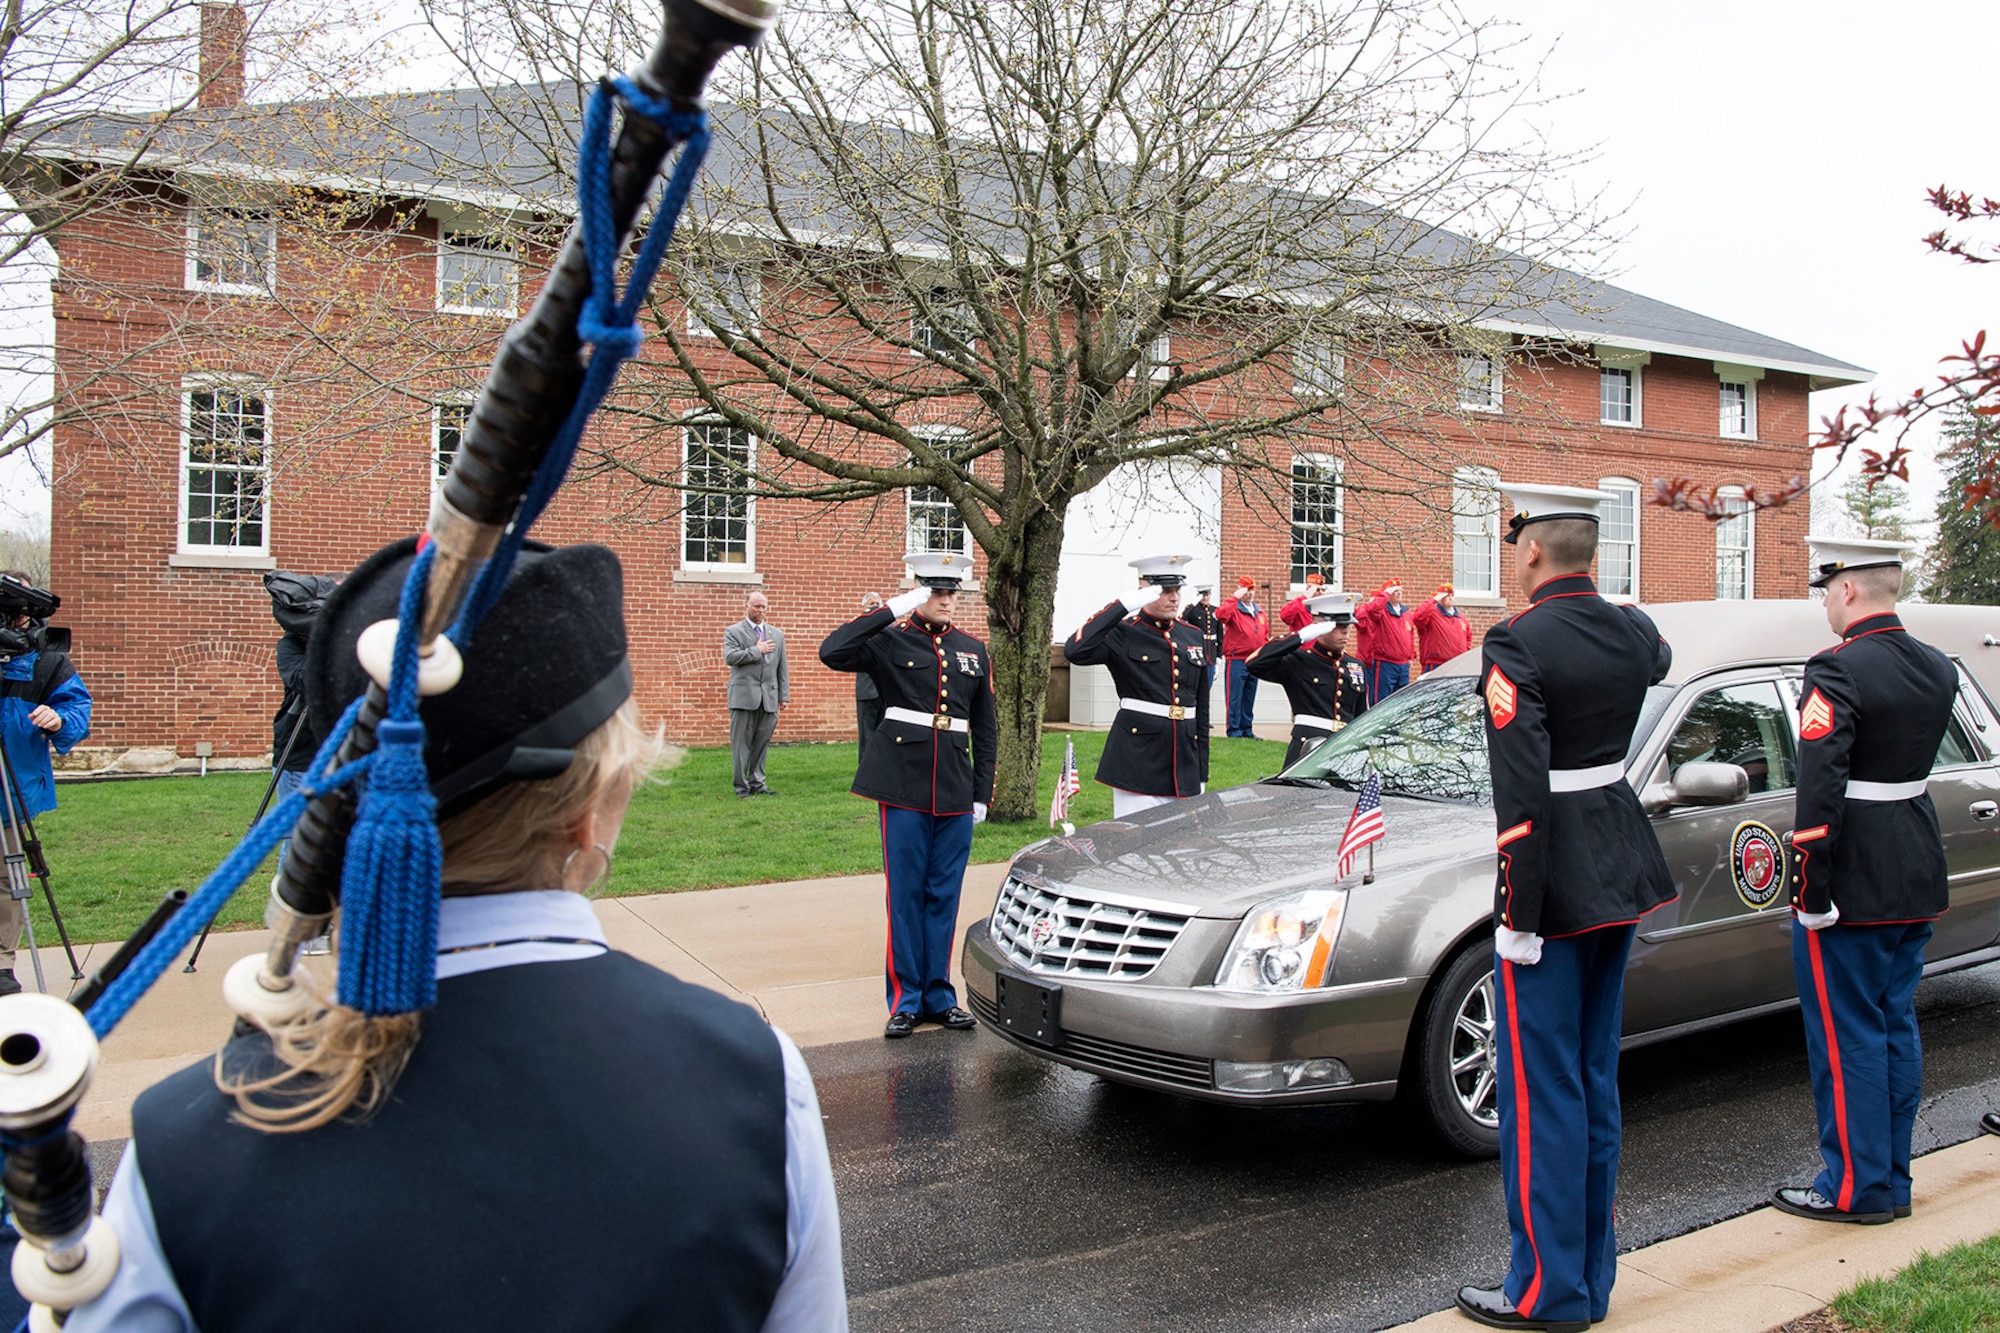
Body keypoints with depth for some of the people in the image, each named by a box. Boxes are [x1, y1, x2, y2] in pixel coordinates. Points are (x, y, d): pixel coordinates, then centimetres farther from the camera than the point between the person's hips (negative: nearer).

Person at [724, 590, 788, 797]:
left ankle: (757, 783, 14)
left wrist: (784, 695, 9)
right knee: (741, 743, -1)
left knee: (762, 743, 6)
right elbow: (730, 656, -14)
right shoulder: (733, 632, 4)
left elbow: (782, 667, 15)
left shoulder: (777, 634, 17)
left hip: (769, 698, 4)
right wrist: (757, 650, -10)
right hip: (743, 695, -4)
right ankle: (741, 786, 5)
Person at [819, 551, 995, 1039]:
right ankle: (905, 1000, 13)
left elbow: (986, 729, 14)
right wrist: (893, 609, -18)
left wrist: (982, 793, 9)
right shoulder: (890, 641, -1)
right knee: (905, 894, 3)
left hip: (955, 793, 4)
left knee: (945, 895, 9)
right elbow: (832, 652, -19)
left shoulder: (974, 651, 11)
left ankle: (939, 996, 19)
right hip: (903, 787, -3)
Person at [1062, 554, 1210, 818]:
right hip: (1138, 764, -5)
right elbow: (1075, 651, -25)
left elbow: (1202, 708, 17)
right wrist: (1122, 606, -21)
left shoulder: (1193, 637, 13)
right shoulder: (1123, 634, -4)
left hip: (1185, 761, 6)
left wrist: (1202, 772, 15)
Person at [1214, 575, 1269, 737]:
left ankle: (1246, 729, 19)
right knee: (1235, 698, -3)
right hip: (1236, 661, -6)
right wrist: (1235, 598, -24)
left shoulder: (1260, 611, 15)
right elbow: (1220, 615, -28)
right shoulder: (1233, 608, -5)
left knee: (1249, 698, 11)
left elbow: (1266, 635, 19)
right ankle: (1233, 730, 3)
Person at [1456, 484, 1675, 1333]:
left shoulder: (1519, 645, -17)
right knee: (1594, 1079, 16)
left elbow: (1522, 795, -22)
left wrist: (1520, 915, -17)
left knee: (1543, 1092, 1)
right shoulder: (1633, 633, 5)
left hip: (1556, 881, -8)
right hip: (1620, 875, 8)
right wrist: (1589, 601, 44)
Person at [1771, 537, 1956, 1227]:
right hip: (1919, 880, 8)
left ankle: (1857, 1185, 12)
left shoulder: (1838, 672, -19)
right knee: (1895, 1026, 16)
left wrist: (1810, 890, -19)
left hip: (1854, 884, -8)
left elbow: (1820, 789, -23)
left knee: (1847, 1035, 3)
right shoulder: (1938, 669, 7)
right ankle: (1893, 1177, 26)